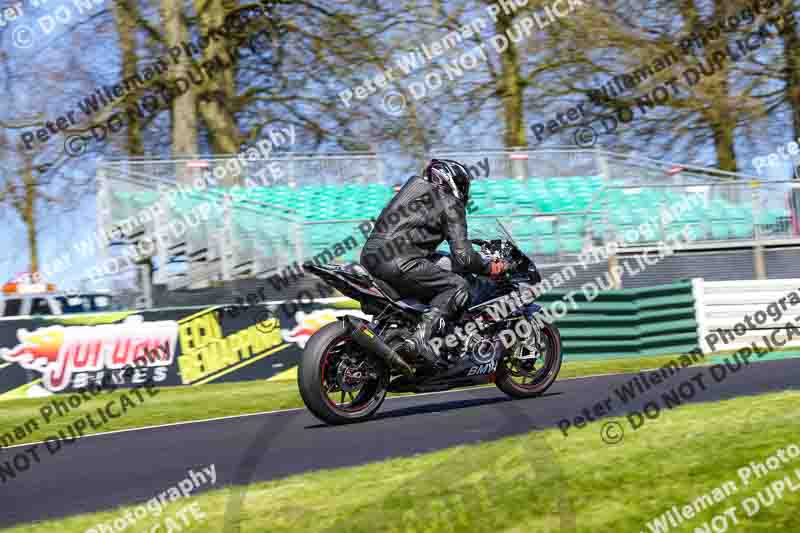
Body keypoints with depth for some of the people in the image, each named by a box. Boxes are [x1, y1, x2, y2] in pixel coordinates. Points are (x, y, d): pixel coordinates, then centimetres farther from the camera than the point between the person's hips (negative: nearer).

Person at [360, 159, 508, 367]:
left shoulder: (415, 185, 27)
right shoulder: (450, 203, 4)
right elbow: (463, 257, -4)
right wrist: (489, 268, 12)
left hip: (369, 257, 9)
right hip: (399, 262, -9)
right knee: (458, 287, -2)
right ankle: (422, 336, -22)